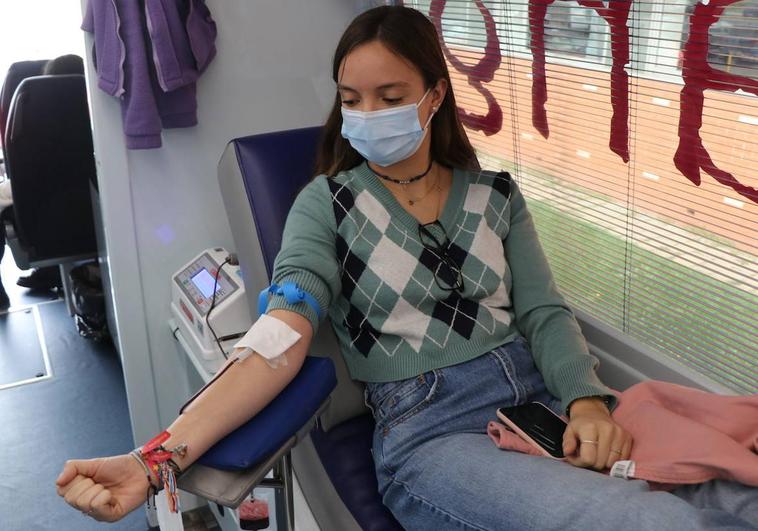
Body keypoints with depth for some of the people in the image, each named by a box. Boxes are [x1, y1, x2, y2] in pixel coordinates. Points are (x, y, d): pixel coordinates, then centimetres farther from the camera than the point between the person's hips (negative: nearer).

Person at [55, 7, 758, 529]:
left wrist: (587, 398, -14)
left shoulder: (495, 195, 13)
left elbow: (545, 313, 9)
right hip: (429, 433, -4)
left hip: (542, 398, 4)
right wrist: (160, 457, -27)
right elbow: (281, 335, -12)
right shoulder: (328, 202, 3)